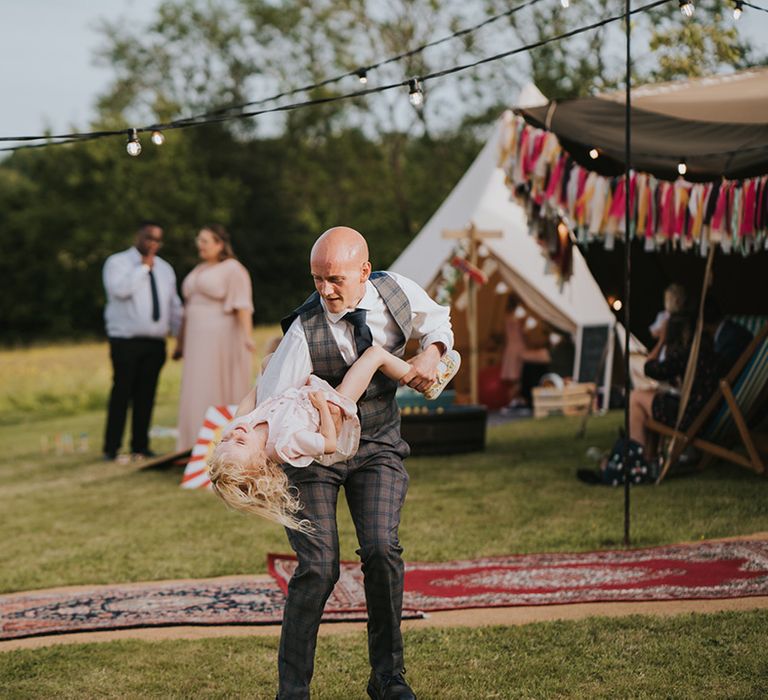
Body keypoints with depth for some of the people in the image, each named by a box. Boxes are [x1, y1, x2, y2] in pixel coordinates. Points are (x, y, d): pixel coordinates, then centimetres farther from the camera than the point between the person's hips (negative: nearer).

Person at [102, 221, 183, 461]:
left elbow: (174, 305, 20)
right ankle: (111, 448, -5)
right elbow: (120, 289, -21)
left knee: (146, 396, 3)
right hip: (126, 342, -5)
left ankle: (140, 446, 9)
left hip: (155, 342, 5)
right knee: (122, 393, -9)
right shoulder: (117, 262, -1)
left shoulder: (164, 268, 18)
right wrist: (144, 267, -13)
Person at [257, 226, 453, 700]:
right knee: (319, 567, -11)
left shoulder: (398, 292, -15)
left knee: (382, 549, -14)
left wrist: (431, 353, -13)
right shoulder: (305, 331, -27)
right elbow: (271, 404, -21)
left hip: (377, 445, 3)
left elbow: (438, 322, 7)